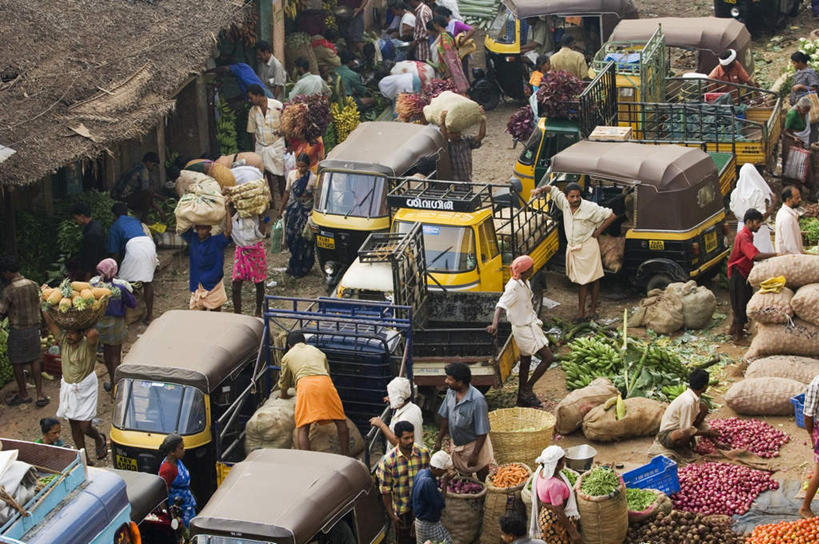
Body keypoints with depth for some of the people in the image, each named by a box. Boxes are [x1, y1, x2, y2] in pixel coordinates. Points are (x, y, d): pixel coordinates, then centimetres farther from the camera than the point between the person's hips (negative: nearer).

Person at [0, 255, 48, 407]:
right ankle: (40, 394, 12)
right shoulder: (33, 285, -2)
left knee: (17, 363, 10)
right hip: (34, 327, 5)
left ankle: (23, 394, 21)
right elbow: (38, 305, 6)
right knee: (35, 360, 13)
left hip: (17, 330, -5)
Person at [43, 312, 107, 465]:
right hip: (67, 387, 5)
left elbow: (94, 333, -43)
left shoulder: (88, 345, -19)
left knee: (85, 427, -5)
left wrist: (86, 330, -23)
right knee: (74, 425, 10)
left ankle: (100, 439, 29)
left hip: (85, 390, -5)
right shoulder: (63, 340, -5)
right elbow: (49, 322, -11)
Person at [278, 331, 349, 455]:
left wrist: (284, 395, 55)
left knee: (303, 428, -5)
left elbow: (284, 383, 34)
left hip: (305, 384, -2)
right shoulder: (317, 351, 35)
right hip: (325, 381, 2)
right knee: (341, 421, 13)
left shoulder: (288, 356, 26)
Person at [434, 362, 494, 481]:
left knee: (482, 480, 10)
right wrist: (438, 441, 6)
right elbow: (445, 418, 5)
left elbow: (482, 432, -24)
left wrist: (474, 455, -21)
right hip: (456, 444, 6)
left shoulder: (477, 400, -30)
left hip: (475, 445, -6)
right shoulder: (450, 392, -9)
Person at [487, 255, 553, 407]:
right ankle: (527, 389, 0)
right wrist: (494, 324, -48)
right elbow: (501, 305, -34)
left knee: (525, 361, 18)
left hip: (530, 325, 10)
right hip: (524, 329, -10)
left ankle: (522, 398, 29)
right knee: (548, 357, -9)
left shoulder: (524, 282, 3)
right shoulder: (514, 287, -25)